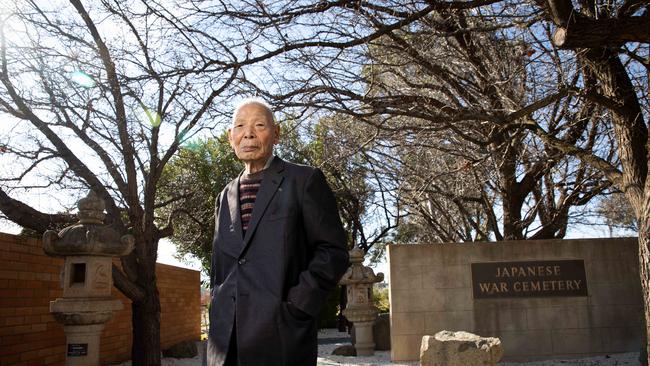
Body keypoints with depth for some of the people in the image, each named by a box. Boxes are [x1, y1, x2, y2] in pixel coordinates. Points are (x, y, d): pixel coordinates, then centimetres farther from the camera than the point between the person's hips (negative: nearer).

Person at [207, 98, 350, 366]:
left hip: (280, 335, -5)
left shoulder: (304, 181, -1)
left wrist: (295, 306, -13)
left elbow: (333, 252, -6)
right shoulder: (225, 197, 16)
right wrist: (219, 317, 8)